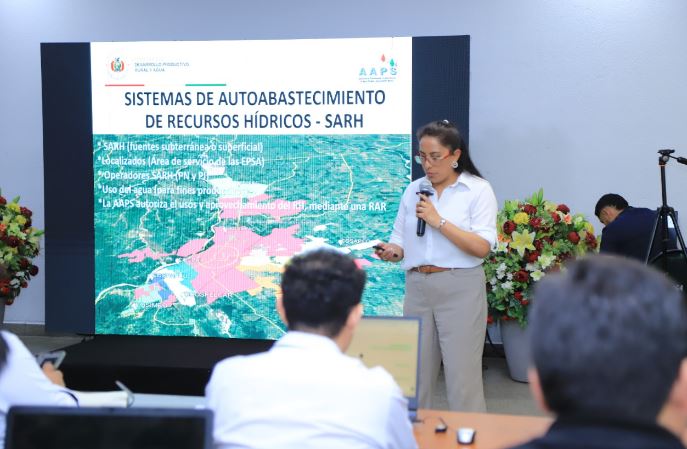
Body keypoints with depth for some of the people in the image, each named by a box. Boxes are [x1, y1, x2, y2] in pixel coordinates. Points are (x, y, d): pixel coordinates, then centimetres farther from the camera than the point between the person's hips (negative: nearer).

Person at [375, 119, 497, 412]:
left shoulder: (478, 190, -1)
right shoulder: (413, 190, 12)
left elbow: (482, 247, -11)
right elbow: (401, 241, 12)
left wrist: (439, 221, -15)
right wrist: (392, 251, -10)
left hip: (460, 288, -4)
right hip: (417, 287, 4)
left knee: (461, 376, -2)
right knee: (416, 374, 8)